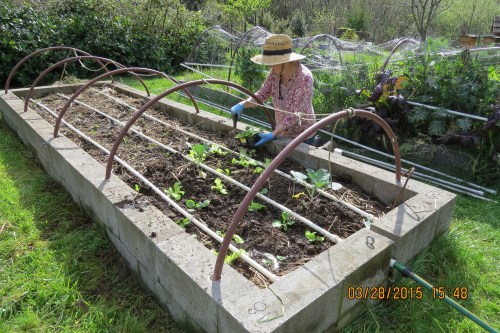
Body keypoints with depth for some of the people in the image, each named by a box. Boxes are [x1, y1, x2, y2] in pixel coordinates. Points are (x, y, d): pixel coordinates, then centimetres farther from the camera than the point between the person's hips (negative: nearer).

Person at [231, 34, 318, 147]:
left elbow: (295, 115, -27)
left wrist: (273, 135, -33)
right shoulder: (275, 72, -10)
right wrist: (241, 105, -21)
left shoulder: (304, 78, -26)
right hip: (282, 131, 6)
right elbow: (261, 94, -4)